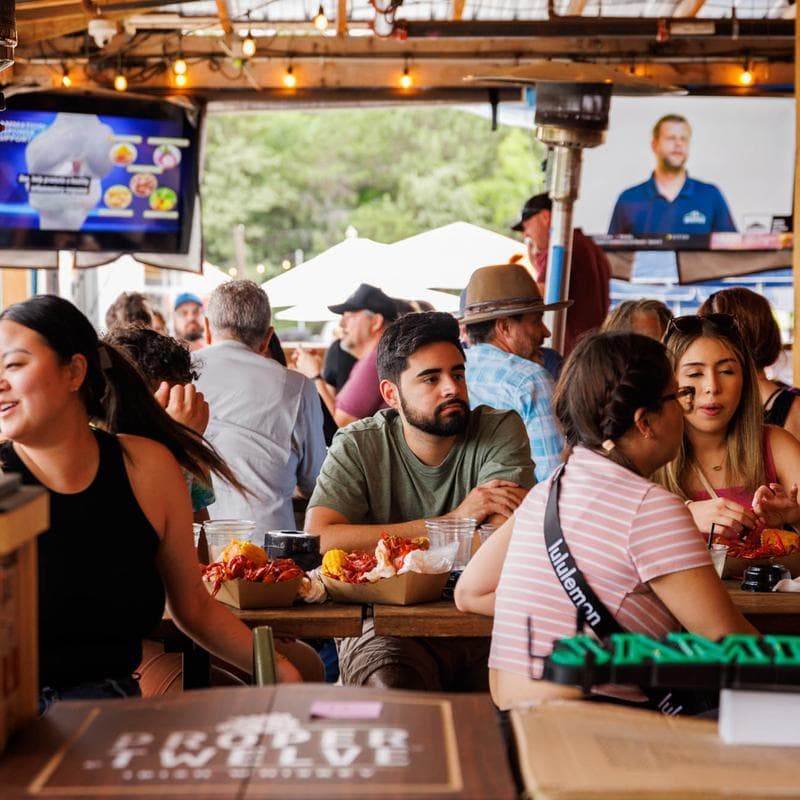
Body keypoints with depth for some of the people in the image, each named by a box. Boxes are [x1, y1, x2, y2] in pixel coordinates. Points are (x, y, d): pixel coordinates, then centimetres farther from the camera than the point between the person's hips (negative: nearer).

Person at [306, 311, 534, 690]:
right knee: (391, 686, -33)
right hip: (382, 625, -2)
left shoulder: (500, 431, -2)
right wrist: (451, 521, -15)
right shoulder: (358, 446, 0)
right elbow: (318, 540, -16)